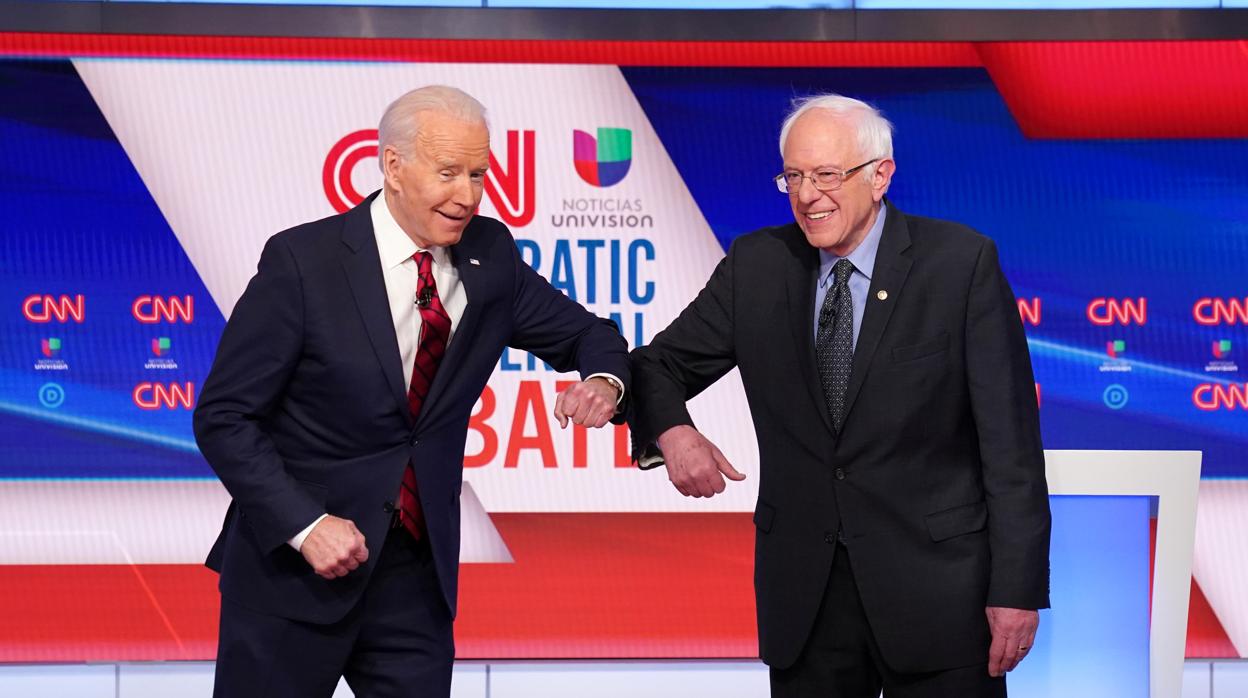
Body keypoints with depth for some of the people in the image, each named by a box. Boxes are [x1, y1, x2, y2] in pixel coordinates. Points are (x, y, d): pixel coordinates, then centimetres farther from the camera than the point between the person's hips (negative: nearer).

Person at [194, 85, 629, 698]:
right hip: (293, 567, -4)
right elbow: (223, 418, -10)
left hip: (416, 570, 4)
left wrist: (603, 381, -10)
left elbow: (585, 334, 14)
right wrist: (305, 525, -20)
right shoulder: (302, 260, -12)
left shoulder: (489, 257, 1)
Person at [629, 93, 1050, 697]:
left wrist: (1017, 589, -11)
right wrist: (672, 431, -14)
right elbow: (660, 367, 11)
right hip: (803, 589, 3)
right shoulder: (756, 264, 4)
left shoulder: (960, 262, -6)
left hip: (937, 583, -3)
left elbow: (1009, 438, -7)